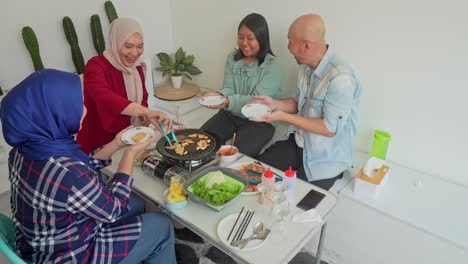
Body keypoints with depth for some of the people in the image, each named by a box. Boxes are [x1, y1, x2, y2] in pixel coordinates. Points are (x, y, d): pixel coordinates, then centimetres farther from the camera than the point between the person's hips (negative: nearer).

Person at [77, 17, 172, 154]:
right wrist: (147, 112, -48)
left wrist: (144, 117, -8)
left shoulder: (137, 67, 4)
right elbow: (104, 97, -36)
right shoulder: (96, 66, -17)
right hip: (97, 147, -5)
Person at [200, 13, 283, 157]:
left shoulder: (272, 66, -13)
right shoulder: (232, 58, 4)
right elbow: (228, 88, -2)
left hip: (258, 121, -4)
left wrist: (228, 102, -37)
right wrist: (220, 96, -28)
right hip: (230, 114, 5)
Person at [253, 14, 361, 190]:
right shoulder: (308, 66, -1)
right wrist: (275, 104, -6)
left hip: (325, 157, -7)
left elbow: (330, 128, -24)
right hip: (299, 142, 7)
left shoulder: (340, 79, -28)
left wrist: (284, 117, -23)